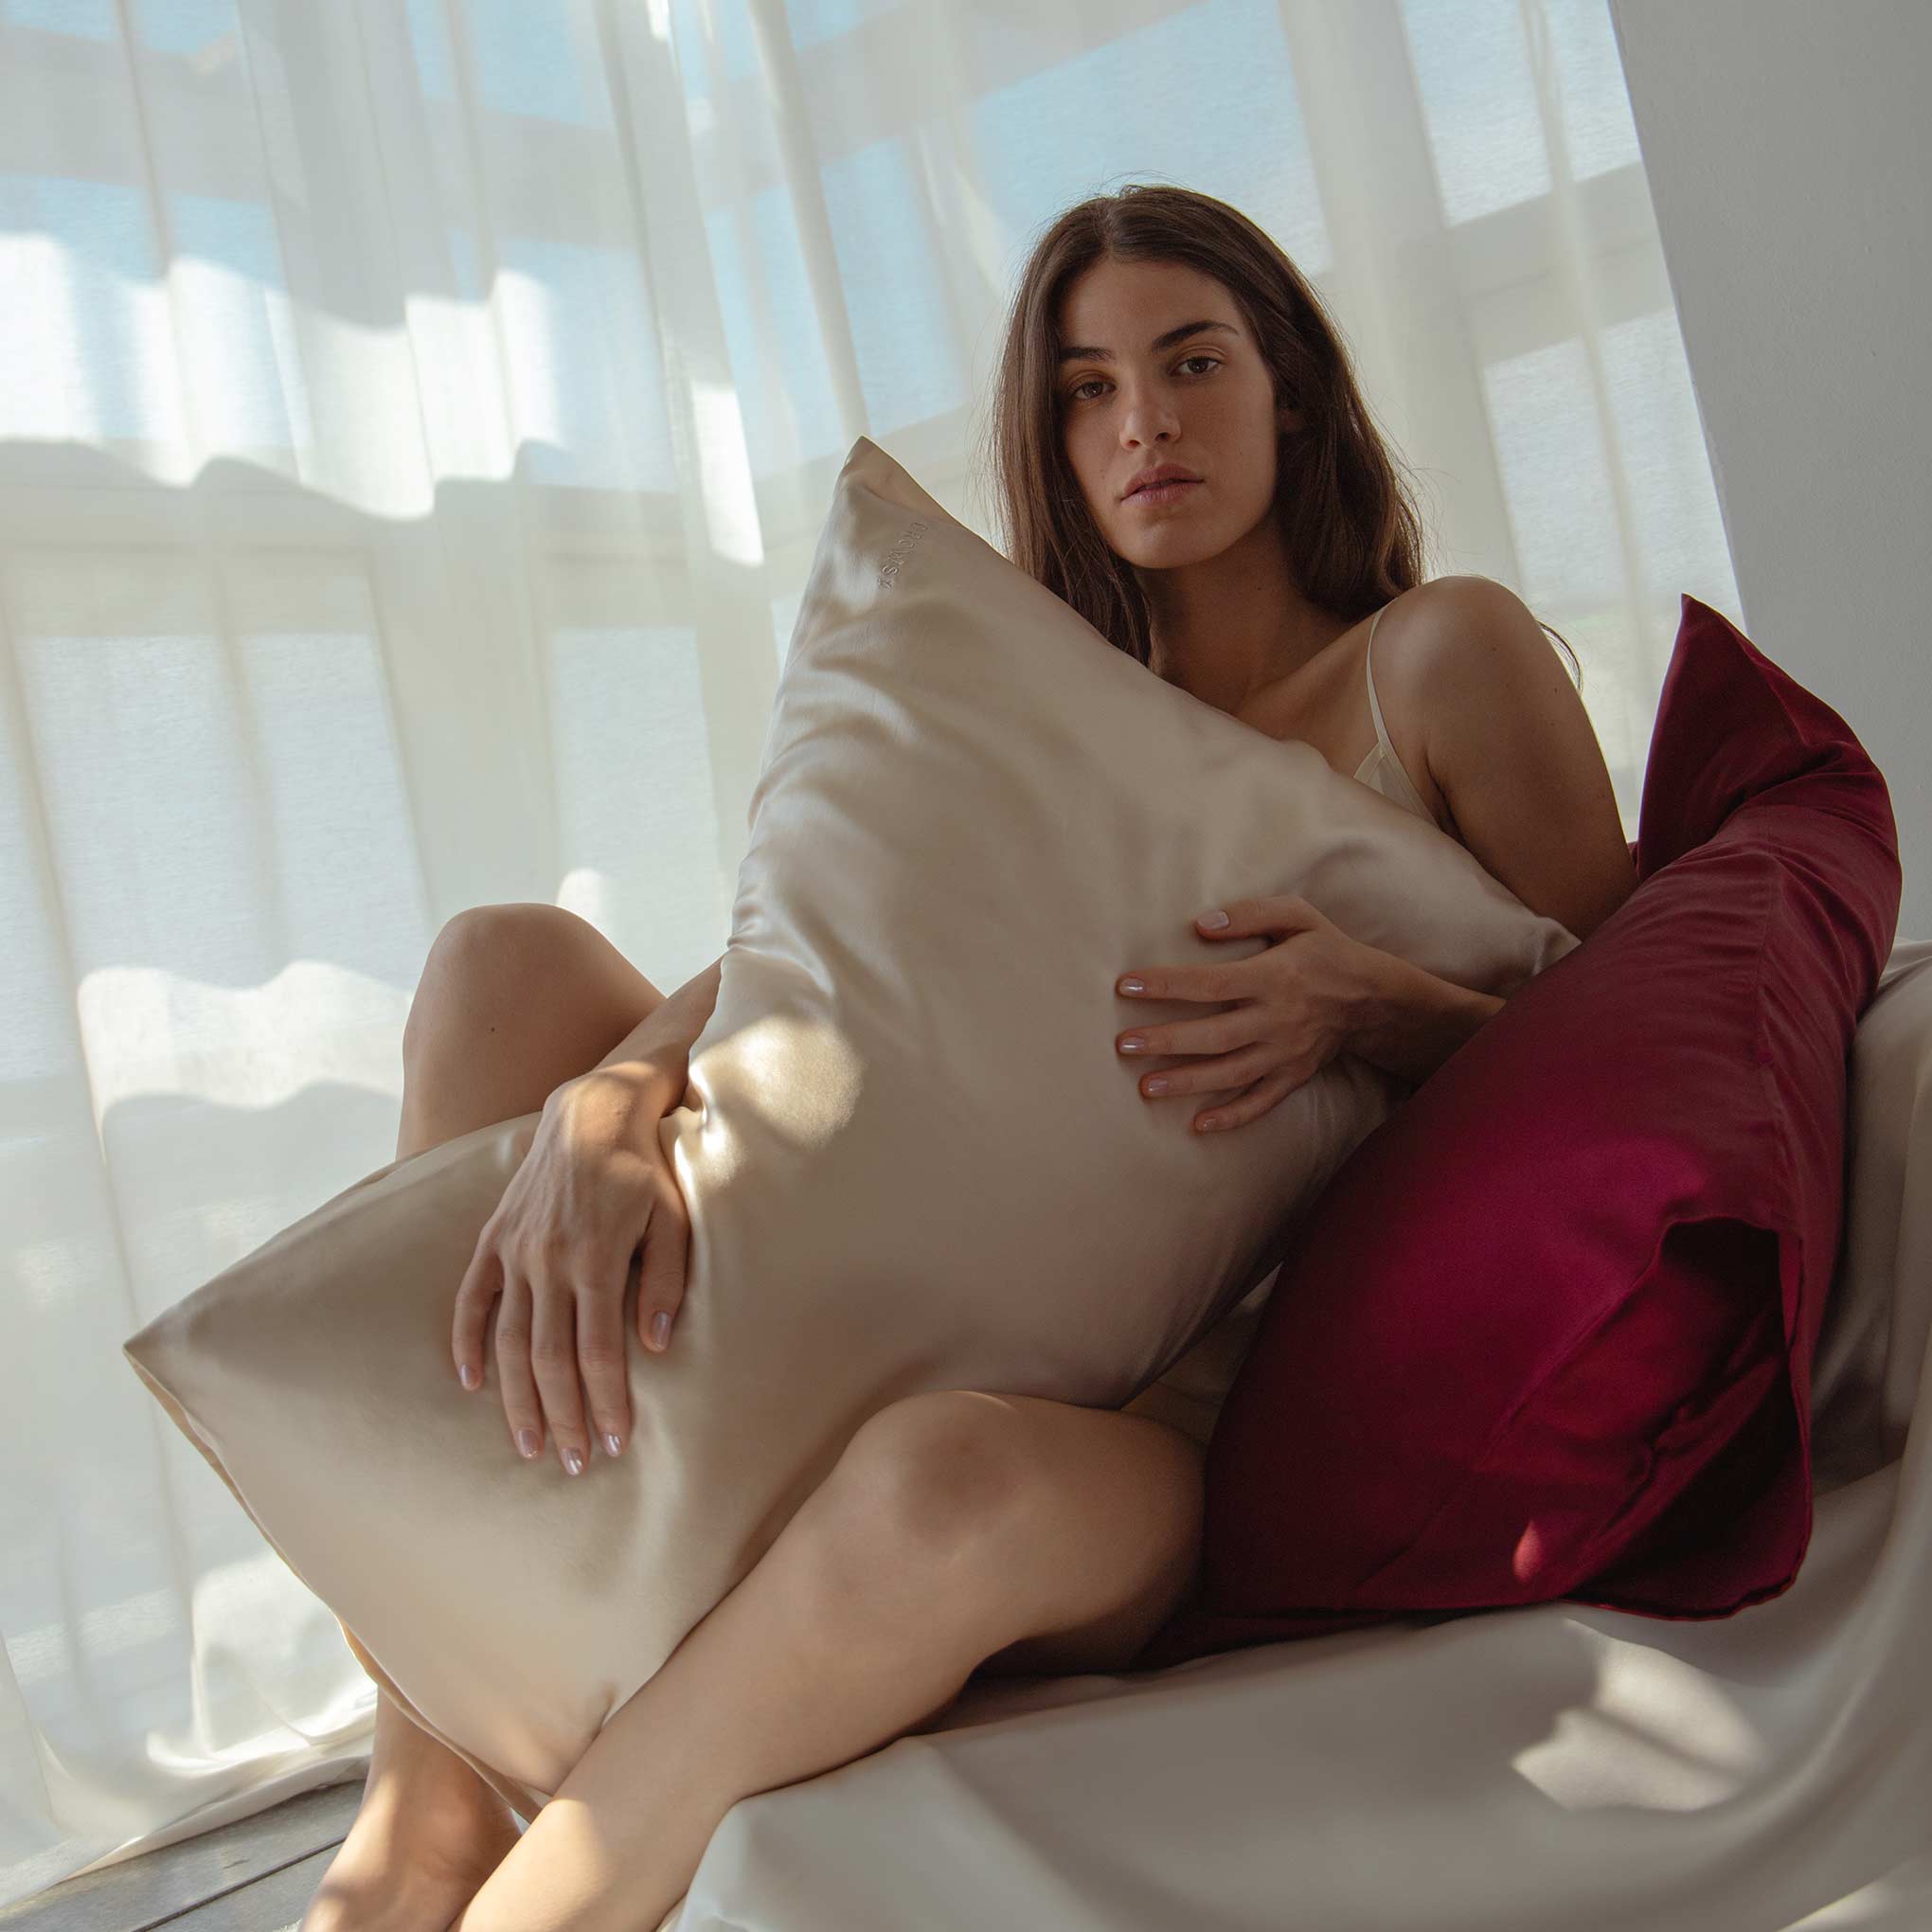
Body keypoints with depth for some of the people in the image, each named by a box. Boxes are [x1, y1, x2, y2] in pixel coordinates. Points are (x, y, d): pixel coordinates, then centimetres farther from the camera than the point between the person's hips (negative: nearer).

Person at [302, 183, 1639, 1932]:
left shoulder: (1441, 655, 2)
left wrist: (1371, 1004, -21)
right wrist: (604, 1109, -23)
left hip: (1203, 1438, -5)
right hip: (979, 1354, 6)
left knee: (949, 1480, -42)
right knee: (509, 955, -6)